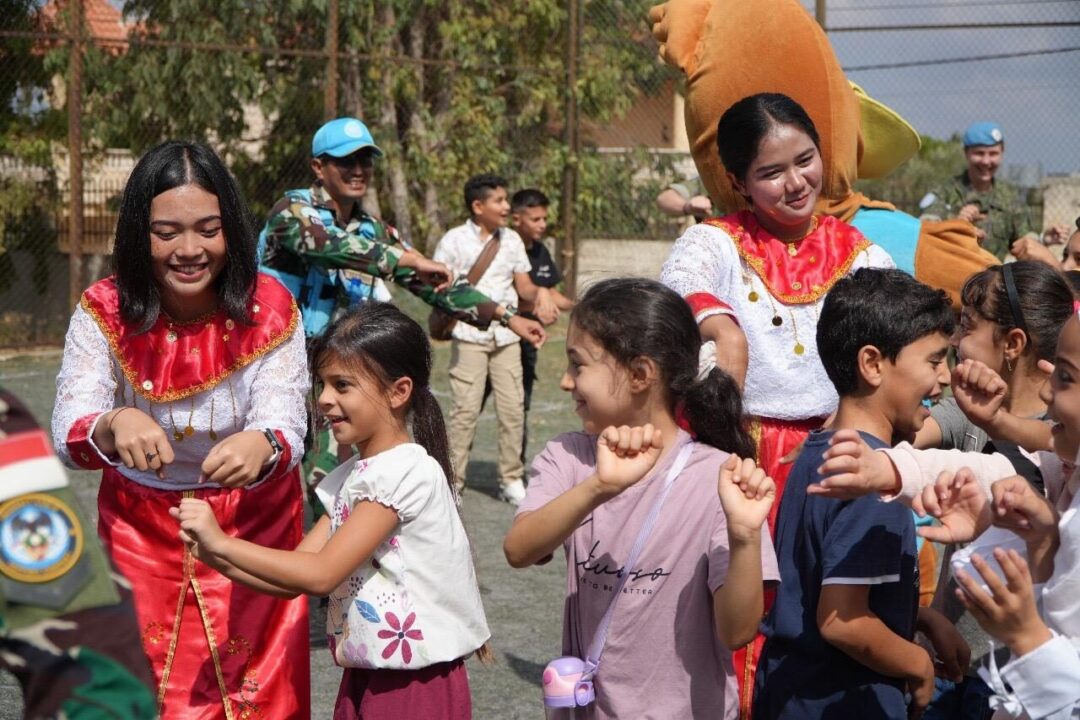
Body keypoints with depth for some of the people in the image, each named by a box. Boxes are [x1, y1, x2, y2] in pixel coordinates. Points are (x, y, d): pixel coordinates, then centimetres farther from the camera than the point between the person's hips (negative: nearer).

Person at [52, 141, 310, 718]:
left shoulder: (268, 311, -16)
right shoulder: (104, 313, -16)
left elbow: (286, 427, -22)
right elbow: (67, 436, -23)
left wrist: (262, 446, -47)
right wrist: (114, 426, -47)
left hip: (253, 525, 0)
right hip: (141, 530, 0)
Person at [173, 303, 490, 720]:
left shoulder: (409, 471, -18)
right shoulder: (350, 477, 9)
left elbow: (321, 575, -20)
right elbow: (295, 576, 4)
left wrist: (223, 542, -18)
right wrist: (214, 556, -10)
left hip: (418, 685, -8)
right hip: (364, 679, 8)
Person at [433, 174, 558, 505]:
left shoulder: (511, 239, 10)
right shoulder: (454, 241, -2)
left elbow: (523, 285, 12)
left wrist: (539, 292, -10)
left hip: (506, 334, 4)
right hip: (469, 334, -4)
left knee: (513, 408, 3)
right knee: (466, 409, -6)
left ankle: (512, 480, 13)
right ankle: (453, 480, 1)